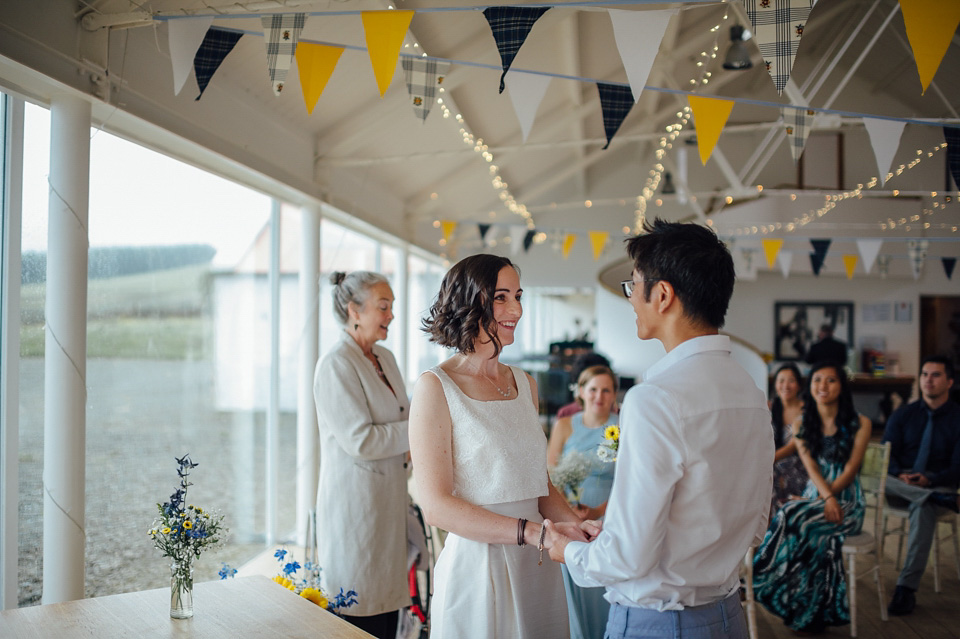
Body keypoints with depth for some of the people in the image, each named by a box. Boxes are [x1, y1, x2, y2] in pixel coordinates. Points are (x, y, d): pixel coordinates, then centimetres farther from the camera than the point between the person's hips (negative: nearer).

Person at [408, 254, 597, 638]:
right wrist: (535, 532, -22)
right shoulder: (436, 387, -10)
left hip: (537, 570, 6)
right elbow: (436, 507, -15)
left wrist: (575, 524, -6)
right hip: (476, 568, -6)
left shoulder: (525, 384, 10)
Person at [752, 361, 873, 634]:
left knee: (792, 515, -30)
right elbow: (811, 467, -2)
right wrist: (827, 497, -20)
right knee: (822, 539, -29)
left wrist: (825, 498, -17)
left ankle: (761, 577, -18)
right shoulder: (803, 425, 9)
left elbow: (850, 470, -7)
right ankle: (817, 615, -22)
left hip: (847, 501, -3)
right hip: (815, 496, 3)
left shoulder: (859, 424, -1)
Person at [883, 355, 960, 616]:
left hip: (937, 485, -2)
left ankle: (906, 588, -38)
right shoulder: (902, 415, 11)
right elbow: (886, 455, 2)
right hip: (900, 487, 3)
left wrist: (930, 480, -24)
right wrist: (900, 476, -21)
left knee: (924, 508, -38)